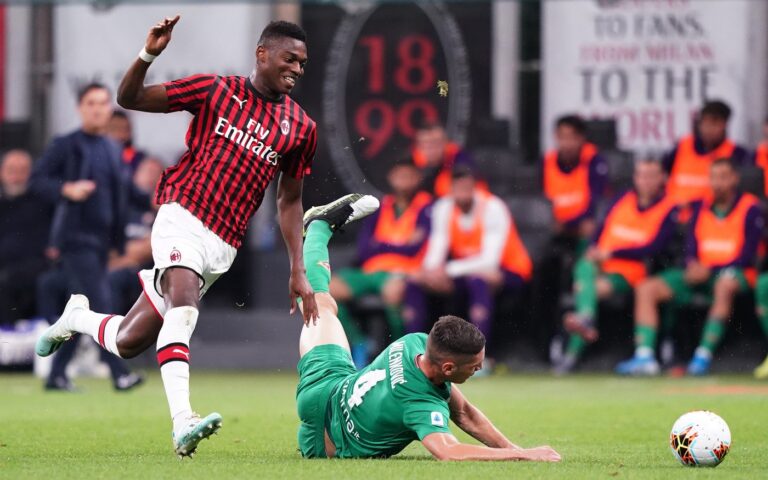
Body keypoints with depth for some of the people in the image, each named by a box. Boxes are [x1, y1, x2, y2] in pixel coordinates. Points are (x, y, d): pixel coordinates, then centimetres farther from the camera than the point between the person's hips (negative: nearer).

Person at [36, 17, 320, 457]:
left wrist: (298, 271, 13)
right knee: (184, 300, -34)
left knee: (129, 341, 2)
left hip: (223, 247, 4)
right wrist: (148, 56, -13)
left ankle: (77, 317, 34)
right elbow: (129, 98, 6)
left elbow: (290, 200, 19)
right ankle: (182, 422, -43)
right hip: (184, 218, -4)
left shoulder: (301, 128, 10)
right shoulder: (216, 91, 4)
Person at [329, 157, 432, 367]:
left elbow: (413, 247, -8)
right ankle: (357, 346, -7)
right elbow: (363, 249, 8)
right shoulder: (381, 207, 17)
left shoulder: (425, 208, 3)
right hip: (370, 270, 5)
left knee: (393, 289, -41)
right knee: (331, 288, -21)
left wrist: (380, 245, 4)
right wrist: (397, 244, -2)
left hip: (402, 273, -5)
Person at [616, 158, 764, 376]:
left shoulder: (750, 209, -3)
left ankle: (704, 354, -42)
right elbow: (691, 247, 10)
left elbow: (746, 256, -9)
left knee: (725, 285, -42)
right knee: (646, 288, -11)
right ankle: (645, 356, -23)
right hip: (699, 273, 6)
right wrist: (692, 265, -14)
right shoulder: (702, 208, 13)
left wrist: (709, 270, -18)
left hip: (734, 273, -6)